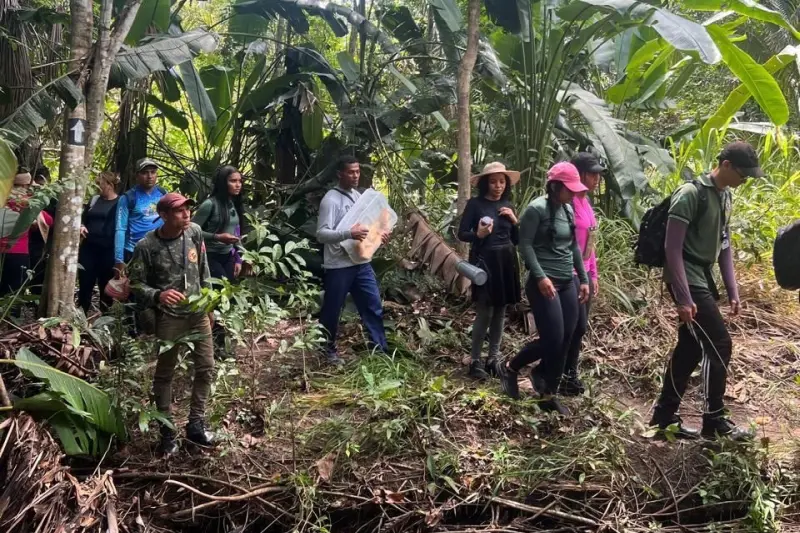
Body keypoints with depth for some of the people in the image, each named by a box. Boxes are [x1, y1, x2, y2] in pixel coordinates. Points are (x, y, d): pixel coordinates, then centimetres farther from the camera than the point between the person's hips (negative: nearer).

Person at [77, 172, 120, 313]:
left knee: (105, 286, 6)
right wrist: (82, 226, 0)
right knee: (85, 284, 6)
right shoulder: (94, 199, 13)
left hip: (108, 250, -5)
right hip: (89, 248, 5)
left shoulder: (120, 202, -4)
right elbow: (83, 218, 22)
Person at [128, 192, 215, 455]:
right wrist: (158, 295, -29)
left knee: (206, 368, 8)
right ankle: (167, 431, 20)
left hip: (198, 312, 4)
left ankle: (196, 424, 24)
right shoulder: (146, 246, -16)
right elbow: (136, 285, -10)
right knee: (165, 373, 7)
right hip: (168, 317, -4)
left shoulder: (194, 232, -3)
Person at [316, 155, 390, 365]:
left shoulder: (358, 196, 13)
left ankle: (381, 351, 13)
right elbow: (322, 234, -21)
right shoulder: (331, 200, -13)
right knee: (332, 311, 6)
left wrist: (378, 235, 4)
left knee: (374, 306, 6)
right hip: (339, 266, -7)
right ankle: (328, 350, 24)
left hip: (361, 263, 7)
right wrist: (349, 233, -34)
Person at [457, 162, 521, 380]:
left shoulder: (507, 205, 10)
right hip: (485, 261, -5)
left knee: (500, 312, 8)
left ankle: (493, 358, 18)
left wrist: (514, 220, -4)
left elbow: (517, 239, 12)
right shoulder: (475, 204, -5)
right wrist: (478, 234, -23)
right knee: (485, 312, -9)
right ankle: (475, 361, 0)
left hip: (506, 261, 6)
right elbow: (461, 234, -5)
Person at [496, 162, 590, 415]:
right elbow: (525, 245, -13)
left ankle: (549, 395, 23)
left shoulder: (569, 210, 12)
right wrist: (540, 276, -22)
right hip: (544, 283, -7)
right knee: (552, 340, -10)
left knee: (566, 340, 7)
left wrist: (584, 278, 17)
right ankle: (510, 368, 12)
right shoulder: (536, 209, -10)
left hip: (568, 283, 7)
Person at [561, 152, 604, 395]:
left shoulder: (585, 201, 12)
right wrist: (581, 276, -18)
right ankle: (562, 376, 8)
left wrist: (593, 275, 17)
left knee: (579, 327, 11)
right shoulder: (568, 202, -16)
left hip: (584, 273, 9)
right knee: (578, 326, -5)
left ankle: (569, 374, 20)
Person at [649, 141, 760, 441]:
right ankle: (714, 421, 5)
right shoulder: (690, 195, -17)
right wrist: (683, 298, -23)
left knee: (690, 348, 10)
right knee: (719, 345, -7)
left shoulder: (725, 197, 10)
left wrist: (732, 290, 12)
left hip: (704, 278, 9)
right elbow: (672, 248, -20)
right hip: (687, 279, -9)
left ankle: (664, 417, 18)